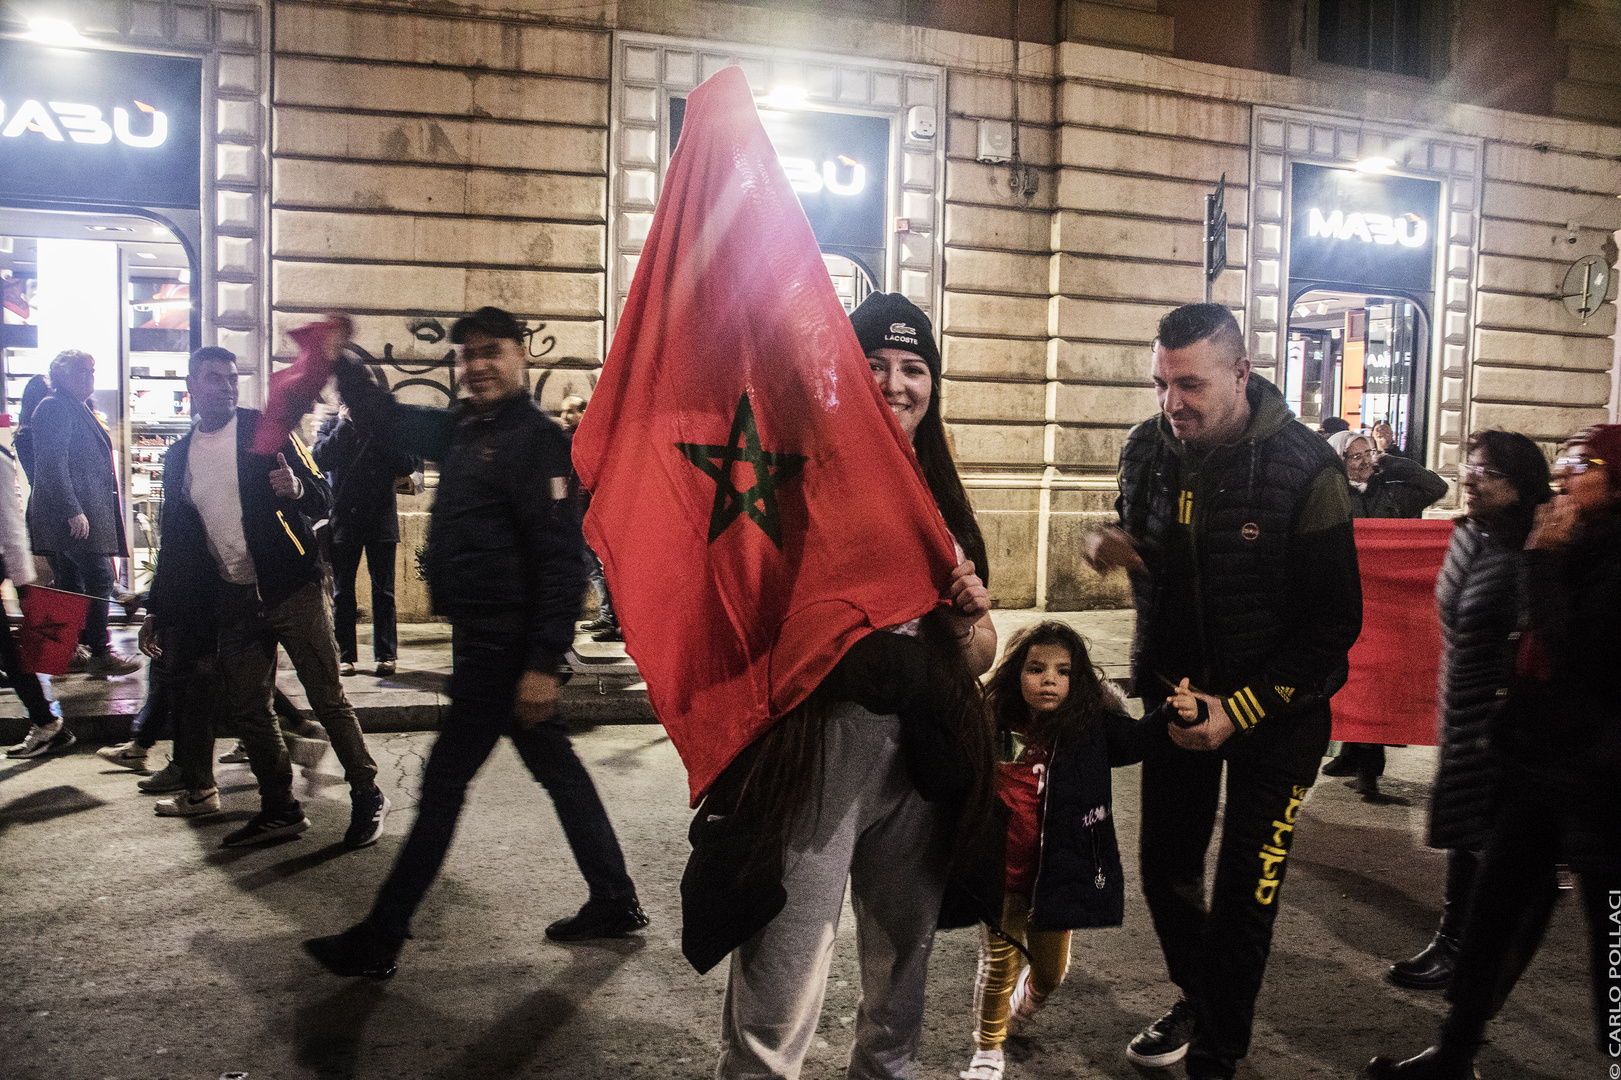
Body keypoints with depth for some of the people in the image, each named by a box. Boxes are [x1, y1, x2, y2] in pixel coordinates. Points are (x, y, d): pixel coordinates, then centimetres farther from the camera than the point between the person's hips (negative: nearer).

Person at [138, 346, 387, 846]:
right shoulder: (178, 457, 12)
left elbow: (321, 501, -3)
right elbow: (175, 542, 17)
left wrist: (297, 489, -26)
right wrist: (156, 611, 15)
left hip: (293, 590, -5)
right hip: (233, 600, 5)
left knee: (327, 699, -4)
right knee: (247, 709, 8)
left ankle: (367, 796, 9)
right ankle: (280, 809, 21)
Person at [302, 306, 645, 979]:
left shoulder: (535, 438, -16)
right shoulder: (462, 430, 11)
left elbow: (563, 558, -23)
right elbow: (385, 419, 26)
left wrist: (543, 663, -26)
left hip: (502, 645, -10)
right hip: (484, 639, 10)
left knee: (444, 782, -1)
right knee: (554, 766, 15)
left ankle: (377, 943, 12)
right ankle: (615, 903, 27)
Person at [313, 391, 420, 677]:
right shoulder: (332, 425, 7)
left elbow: (408, 465, -7)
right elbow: (322, 459, -12)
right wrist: (345, 423, -12)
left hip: (381, 521, 0)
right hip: (343, 522, 1)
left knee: (383, 591, 3)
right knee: (342, 592, 6)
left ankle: (385, 655, 9)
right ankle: (345, 655, 13)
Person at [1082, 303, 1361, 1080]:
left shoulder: (1305, 469, -21)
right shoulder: (1147, 449, -6)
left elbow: (1334, 625, -18)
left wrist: (1240, 710, -24)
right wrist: (1103, 544, -11)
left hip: (1276, 707, -5)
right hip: (1176, 690, 5)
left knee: (1244, 893, 2)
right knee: (1166, 869, 15)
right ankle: (1198, 1000, 43)